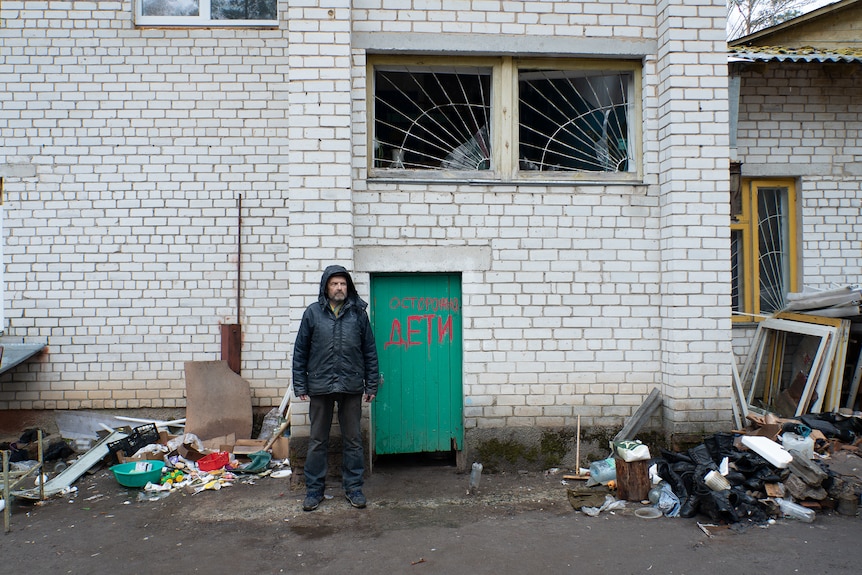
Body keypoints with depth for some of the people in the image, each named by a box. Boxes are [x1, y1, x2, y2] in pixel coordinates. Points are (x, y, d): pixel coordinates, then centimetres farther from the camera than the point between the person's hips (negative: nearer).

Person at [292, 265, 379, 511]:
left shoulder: (358, 313, 4)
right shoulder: (313, 313, 2)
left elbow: (370, 351, 7)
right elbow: (300, 351, 5)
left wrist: (371, 385, 5)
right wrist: (300, 385, 1)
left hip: (351, 387, 1)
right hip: (320, 386, 0)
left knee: (353, 440, 9)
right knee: (317, 441, 8)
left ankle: (353, 487, 21)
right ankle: (314, 489, 21)